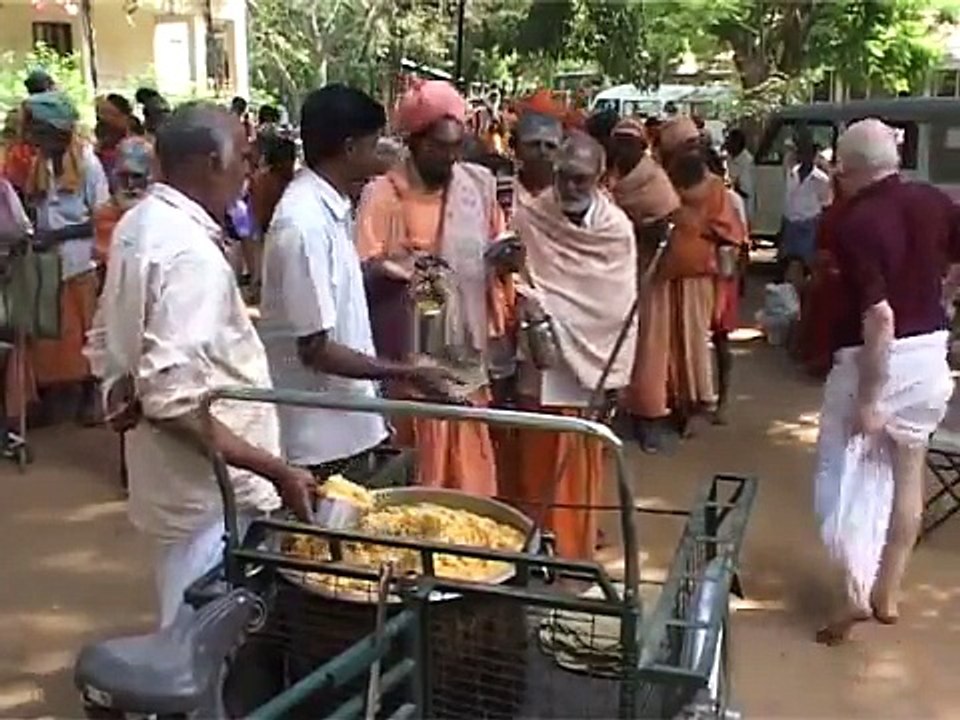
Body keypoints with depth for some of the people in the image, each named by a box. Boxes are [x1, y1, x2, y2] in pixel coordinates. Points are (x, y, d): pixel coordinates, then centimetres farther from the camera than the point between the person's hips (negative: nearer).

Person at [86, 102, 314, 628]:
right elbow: (173, 396, -30)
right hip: (209, 490, -9)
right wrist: (275, 470, -28)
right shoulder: (191, 252, -25)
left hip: (180, 483, 9)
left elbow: (107, 338, 16)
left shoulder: (139, 224, 6)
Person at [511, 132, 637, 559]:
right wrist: (525, 299, -20)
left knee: (580, 468, 8)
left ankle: (574, 551, 22)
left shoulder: (616, 228, -2)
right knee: (536, 463, 9)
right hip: (540, 362, 0)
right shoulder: (528, 219, -3)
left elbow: (623, 307, -4)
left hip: (590, 362, 0)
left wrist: (616, 375, -10)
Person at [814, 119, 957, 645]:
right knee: (907, 472, 16)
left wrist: (869, 398, -22)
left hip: (875, 359, -6)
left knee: (849, 474, 8)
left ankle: (859, 591, 6)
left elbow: (880, 317, -26)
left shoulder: (856, 224, -21)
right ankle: (888, 592, 26)